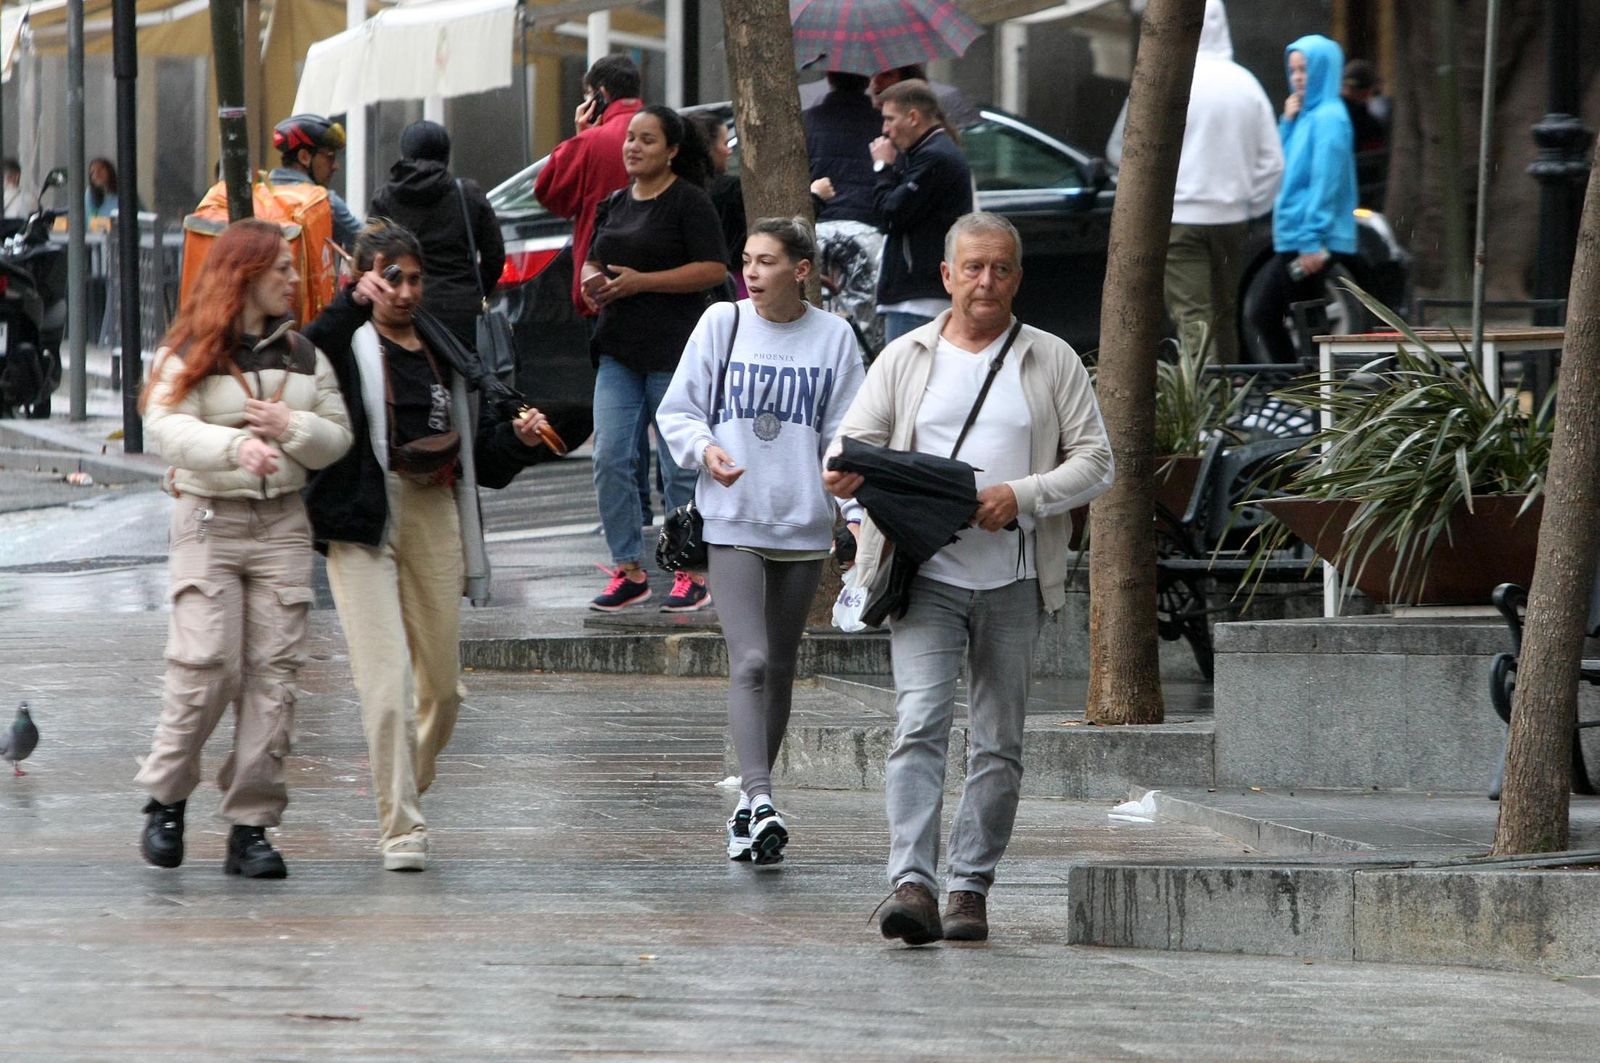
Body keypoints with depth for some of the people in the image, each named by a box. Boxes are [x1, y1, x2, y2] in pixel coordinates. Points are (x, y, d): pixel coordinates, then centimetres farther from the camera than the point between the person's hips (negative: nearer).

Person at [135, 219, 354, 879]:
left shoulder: (302, 353, 14)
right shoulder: (190, 353, -1)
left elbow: (338, 438, 13)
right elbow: (164, 426, -16)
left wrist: (292, 427, -8)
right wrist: (235, 445, -32)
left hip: (282, 524, 4)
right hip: (209, 520, -4)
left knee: (273, 674, -3)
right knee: (207, 667, -12)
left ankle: (250, 826, 0)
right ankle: (166, 801, 7)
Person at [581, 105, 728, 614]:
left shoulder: (689, 202, -6)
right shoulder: (616, 204, 16)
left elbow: (714, 268, -13)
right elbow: (593, 261, 26)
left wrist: (640, 281, -17)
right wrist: (592, 281, 1)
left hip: (673, 351, -7)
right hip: (619, 351, 7)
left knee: (680, 466, -3)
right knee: (610, 459, 0)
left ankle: (694, 574, 4)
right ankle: (629, 571, 7)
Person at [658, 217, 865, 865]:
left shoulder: (832, 337, 3)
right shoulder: (722, 324, 2)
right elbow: (677, 410, 6)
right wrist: (705, 448, -14)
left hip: (802, 524, 2)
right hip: (732, 520, -2)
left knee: (780, 667, 10)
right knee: (749, 662, -15)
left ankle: (750, 803, 21)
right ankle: (759, 799, -25)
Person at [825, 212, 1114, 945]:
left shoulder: (1052, 362, 9)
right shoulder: (905, 359, 11)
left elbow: (1095, 461, 5)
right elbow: (857, 439, 9)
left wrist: (1024, 496, -12)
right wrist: (848, 473, -16)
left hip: (1013, 581, 1)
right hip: (926, 576, -1)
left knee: (999, 743, 4)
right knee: (920, 722, -15)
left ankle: (971, 886, 12)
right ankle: (911, 882, -23)